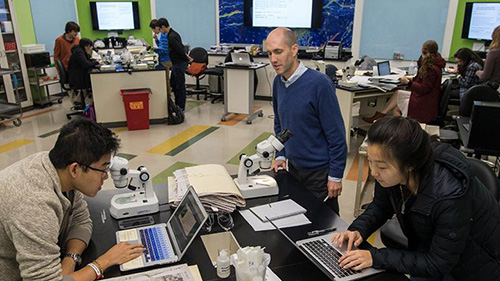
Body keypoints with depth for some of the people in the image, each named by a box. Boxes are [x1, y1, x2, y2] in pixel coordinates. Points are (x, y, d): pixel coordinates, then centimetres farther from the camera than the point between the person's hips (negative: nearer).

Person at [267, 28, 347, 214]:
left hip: (320, 171, -6)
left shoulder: (319, 83, -21)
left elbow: (336, 134, -17)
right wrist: (280, 156, 4)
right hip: (293, 167, 6)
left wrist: (335, 176, -15)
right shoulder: (278, 82, 0)